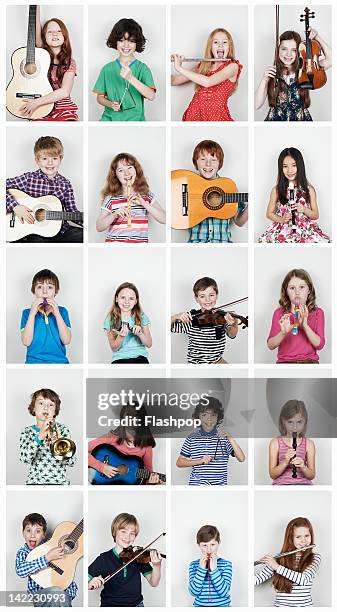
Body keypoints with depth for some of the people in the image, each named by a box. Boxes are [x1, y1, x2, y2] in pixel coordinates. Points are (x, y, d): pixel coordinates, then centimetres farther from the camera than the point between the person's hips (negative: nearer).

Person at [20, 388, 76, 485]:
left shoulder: (62, 429, 7)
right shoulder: (27, 432, 8)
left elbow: (72, 462, -2)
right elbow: (24, 458, -11)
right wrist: (39, 437, -21)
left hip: (60, 481, 0)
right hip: (35, 482, 0)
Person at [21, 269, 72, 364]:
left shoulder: (62, 311, 10)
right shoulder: (27, 313, 8)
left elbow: (66, 340, -2)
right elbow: (26, 342, -4)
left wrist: (57, 314, -8)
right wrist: (32, 314, -8)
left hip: (59, 360, 0)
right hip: (34, 361, 0)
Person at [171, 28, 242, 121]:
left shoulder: (232, 66, -1)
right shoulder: (202, 65, 14)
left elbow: (208, 82, -17)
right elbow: (173, 81, 18)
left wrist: (179, 68, -14)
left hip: (216, 116, -3)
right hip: (194, 114, 3)